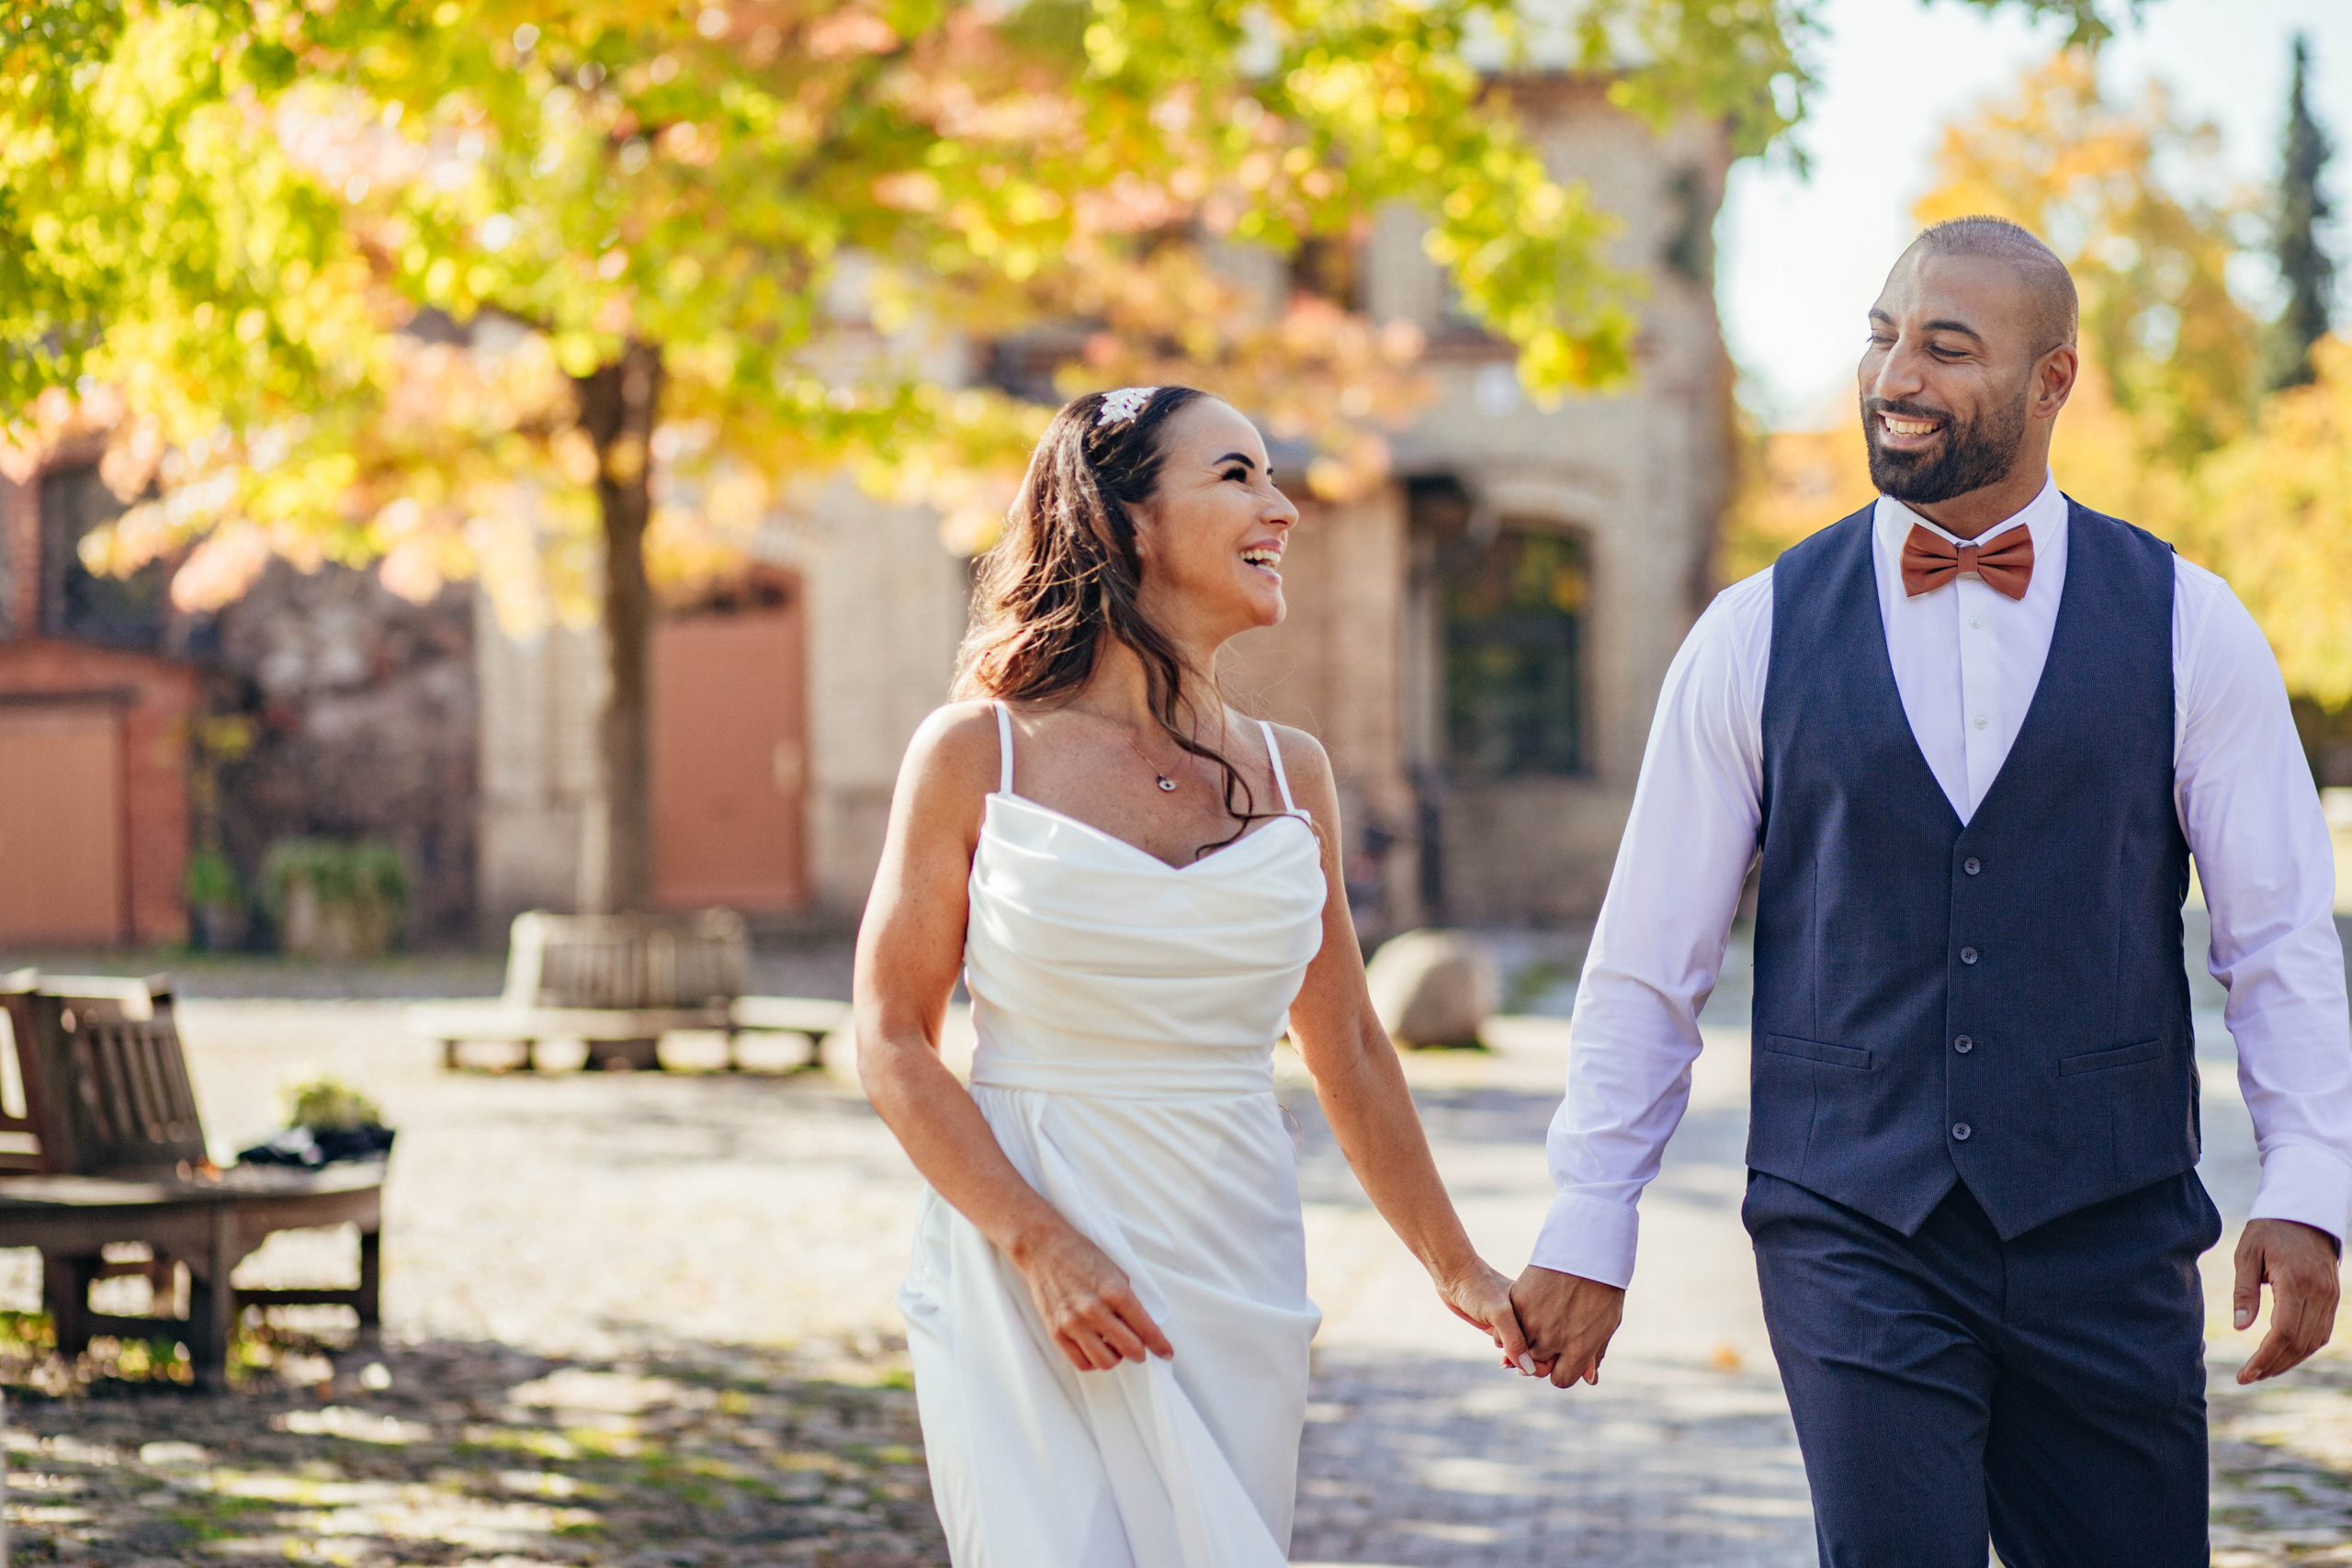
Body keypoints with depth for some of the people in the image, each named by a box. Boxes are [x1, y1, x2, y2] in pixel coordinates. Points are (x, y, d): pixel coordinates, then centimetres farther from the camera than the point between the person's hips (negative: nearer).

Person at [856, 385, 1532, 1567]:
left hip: (1233, 1280, 3)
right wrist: (1041, 1247, -13)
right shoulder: (978, 755, -3)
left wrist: (1456, 1269, 21)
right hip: (1023, 1280, -3)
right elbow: (891, 1044, -3)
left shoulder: (1290, 776, 7)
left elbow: (1348, 1051, 17)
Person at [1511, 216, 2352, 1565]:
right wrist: (1589, 1230, 4)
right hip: (1852, 1238, -1)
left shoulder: (2188, 628, 3)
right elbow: (1649, 960, 6)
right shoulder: (1758, 635, 3)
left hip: (2110, 1242, 1)